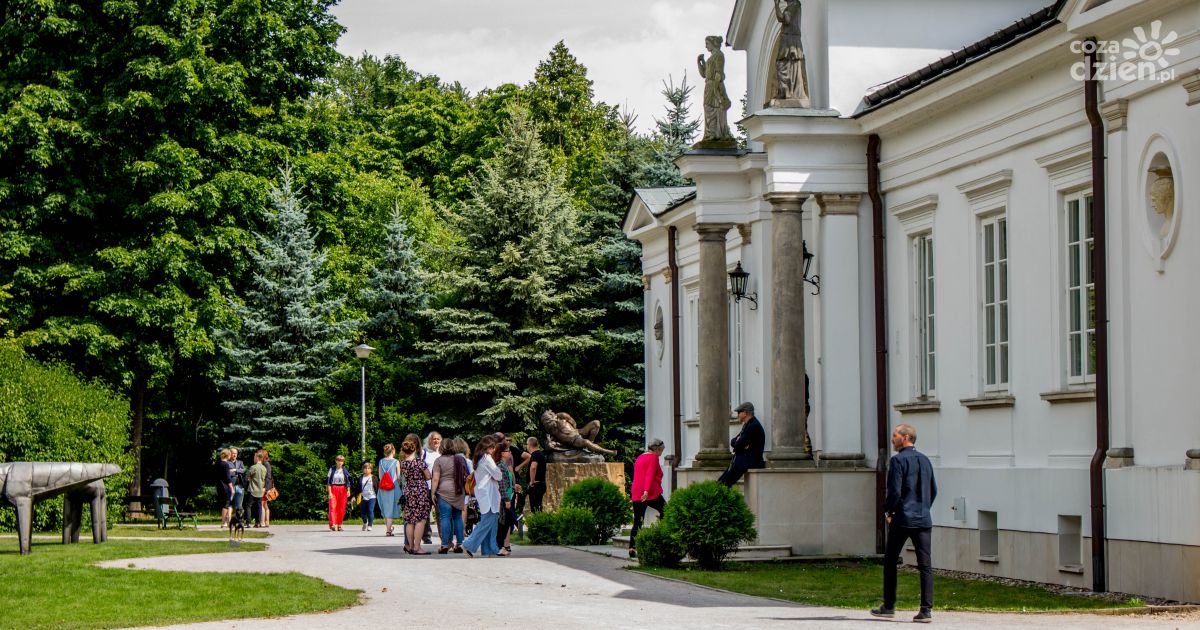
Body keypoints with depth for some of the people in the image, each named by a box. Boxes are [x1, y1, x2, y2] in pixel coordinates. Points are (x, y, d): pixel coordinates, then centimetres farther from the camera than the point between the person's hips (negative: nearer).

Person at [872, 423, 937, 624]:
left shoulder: (898, 460, -10)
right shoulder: (925, 460, 11)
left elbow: (894, 491, -15)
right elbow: (933, 490, 17)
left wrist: (888, 510, 0)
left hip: (902, 519, -5)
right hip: (923, 520, 5)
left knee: (890, 562, 10)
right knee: (925, 565, 0)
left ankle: (889, 606, 15)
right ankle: (926, 610, -7)